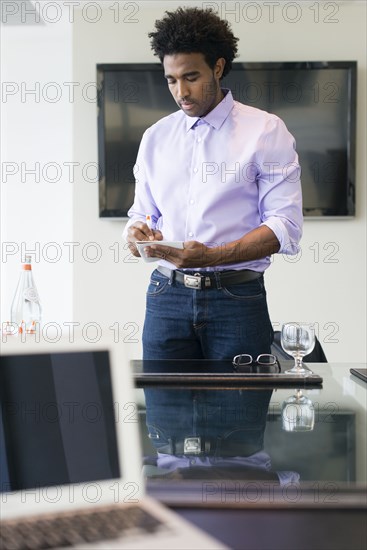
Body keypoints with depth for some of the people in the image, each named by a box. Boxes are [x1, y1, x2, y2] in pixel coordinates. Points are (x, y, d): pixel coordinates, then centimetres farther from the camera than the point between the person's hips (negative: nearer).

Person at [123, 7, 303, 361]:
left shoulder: (266, 131, -1)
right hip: (166, 295, 3)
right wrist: (137, 233, -7)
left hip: (236, 297, -3)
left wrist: (212, 256, -21)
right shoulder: (155, 137, 13)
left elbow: (285, 226, -8)